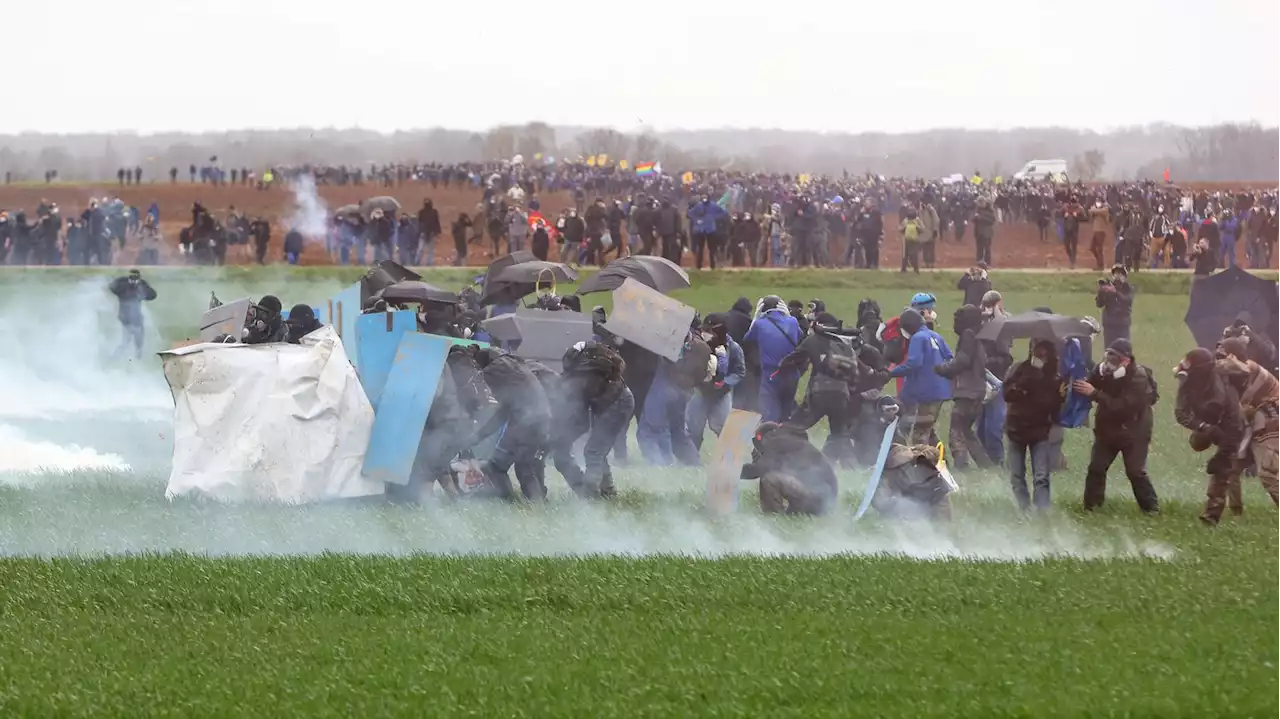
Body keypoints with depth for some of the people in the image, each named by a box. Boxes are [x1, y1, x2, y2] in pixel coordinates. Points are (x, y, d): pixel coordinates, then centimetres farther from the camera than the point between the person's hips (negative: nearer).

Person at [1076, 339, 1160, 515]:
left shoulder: (1138, 377, -26)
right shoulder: (1104, 370, -8)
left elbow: (1122, 406, -35)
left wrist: (1094, 394, -39)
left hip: (1132, 432, -5)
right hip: (1107, 428, 5)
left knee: (1136, 472, -5)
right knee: (1096, 468, 1)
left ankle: (1151, 507, 8)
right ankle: (1091, 506, 12)